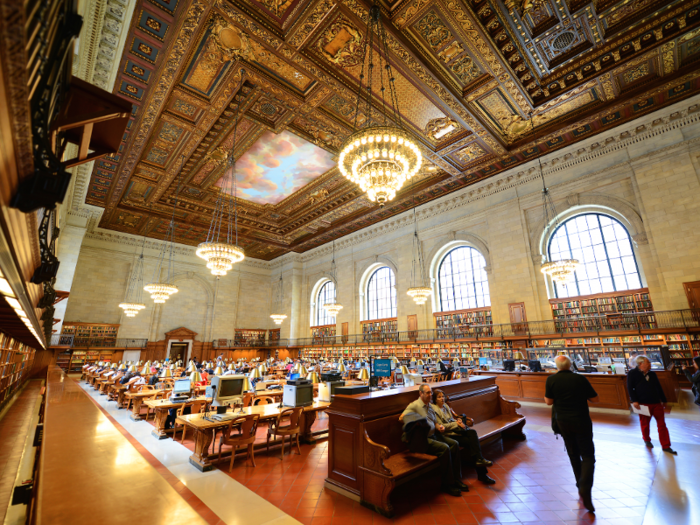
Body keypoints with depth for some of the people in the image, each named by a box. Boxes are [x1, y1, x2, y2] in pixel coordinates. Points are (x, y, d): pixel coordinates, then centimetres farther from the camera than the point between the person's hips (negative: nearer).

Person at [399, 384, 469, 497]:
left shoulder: (430, 406, 17)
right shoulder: (414, 405, -11)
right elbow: (401, 418, -21)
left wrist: (439, 427, 2)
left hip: (434, 435, 9)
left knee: (455, 444, -5)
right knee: (445, 448, -24)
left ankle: (456, 479, 5)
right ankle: (447, 484, -8)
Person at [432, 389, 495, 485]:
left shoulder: (445, 405, 16)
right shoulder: (434, 409, -10)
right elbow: (441, 427, -14)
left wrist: (459, 422, -3)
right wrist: (456, 423, -11)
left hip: (455, 429, 7)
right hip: (447, 434, -7)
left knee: (472, 432, -19)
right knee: (469, 441, -22)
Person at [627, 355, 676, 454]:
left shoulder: (652, 374, 10)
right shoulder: (632, 374, -7)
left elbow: (659, 388, 18)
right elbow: (630, 388, -9)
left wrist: (663, 400, 16)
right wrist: (634, 401, -15)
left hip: (656, 403, 4)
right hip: (643, 404, -4)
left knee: (662, 424, 6)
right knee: (645, 424, 10)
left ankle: (666, 446, 15)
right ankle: (647, 440, 32)